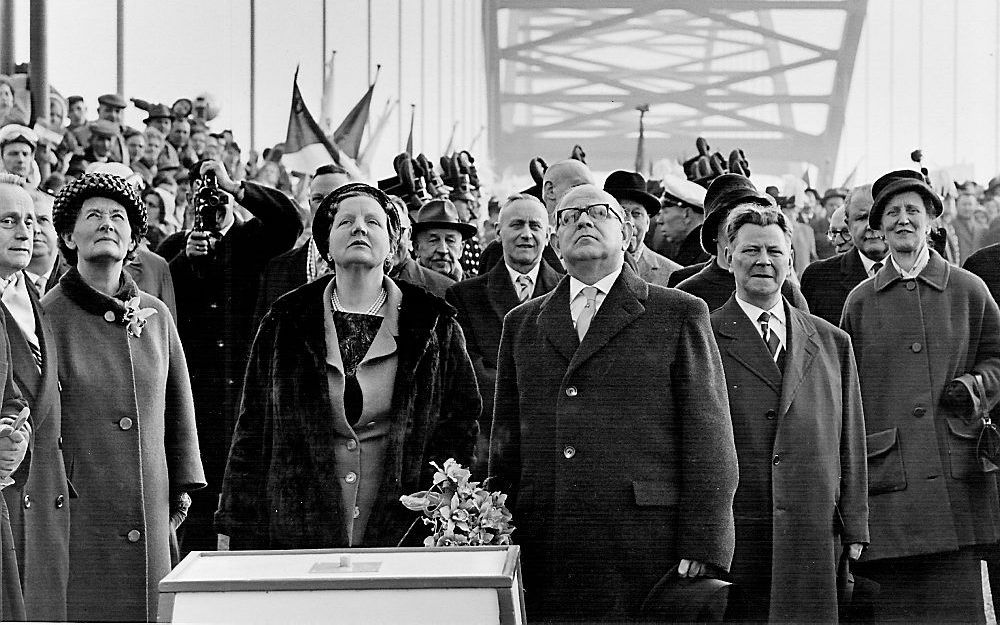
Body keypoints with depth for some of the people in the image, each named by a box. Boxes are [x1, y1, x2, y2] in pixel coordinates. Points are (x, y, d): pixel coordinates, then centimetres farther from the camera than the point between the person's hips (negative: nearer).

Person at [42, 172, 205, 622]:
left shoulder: (155, 314, 9)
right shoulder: (49, 315, -4)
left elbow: (179, 404, 17)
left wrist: (182, 484, 14)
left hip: (150, 515, 4)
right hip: (75, 514, -4)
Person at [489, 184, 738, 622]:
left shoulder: (680, 315, 7)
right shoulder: (522, 324, 19)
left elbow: (709, 441, 1)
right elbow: (505, 441, 18)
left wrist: (702, 547, -8)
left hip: (645, 550, -3)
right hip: (544, 555, 3)